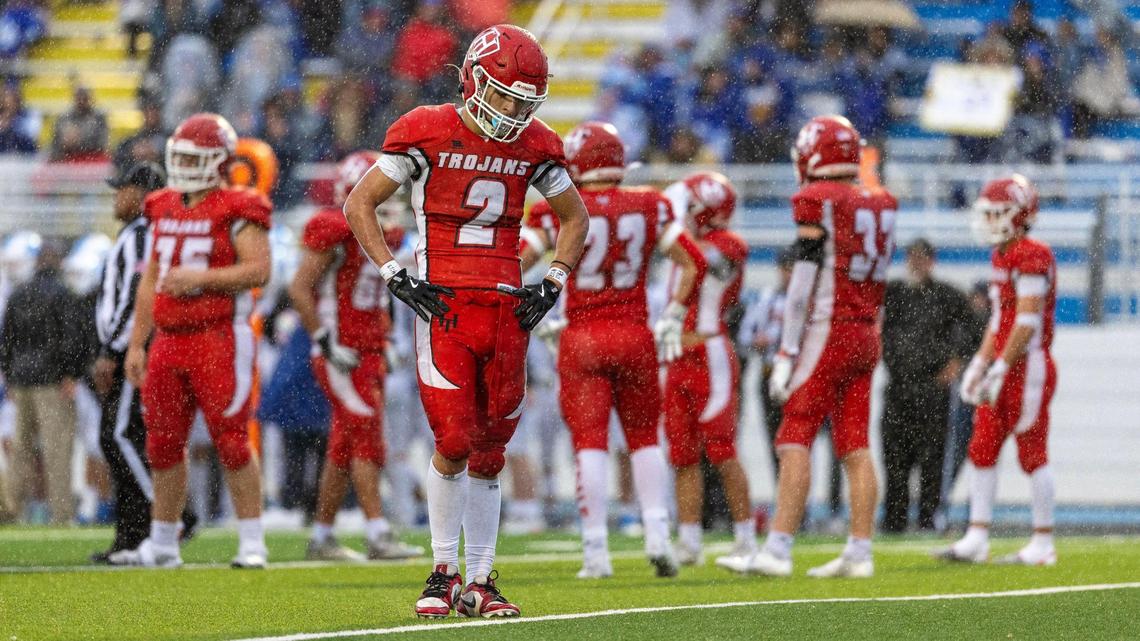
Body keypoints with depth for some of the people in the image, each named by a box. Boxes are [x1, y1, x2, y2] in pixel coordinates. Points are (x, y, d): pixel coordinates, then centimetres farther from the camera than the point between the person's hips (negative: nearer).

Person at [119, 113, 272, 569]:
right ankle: (163, 542, 19)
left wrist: (201, 277, -21)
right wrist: (137, 343, 16)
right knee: (163, 443, 9)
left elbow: (259, 270, -16)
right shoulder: (164, 209, 15)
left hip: (219, 339, -7)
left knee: (231, 441, -8)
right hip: (169, 340, 7)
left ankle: (252, 542, -2)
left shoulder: (236, 211, -6)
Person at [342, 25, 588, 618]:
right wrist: (395, 276, -5)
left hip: (506, 307, 4)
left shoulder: (534, 146, 8)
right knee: (455, 443, -12)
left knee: (489, 451, 5)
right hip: (443, 304, -4)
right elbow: (359, 203, 3)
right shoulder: (428, 134, -4)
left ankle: (478, 581, 12)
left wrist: (553, 281, 9)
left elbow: (575, 218, 23)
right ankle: (444, 572, 5)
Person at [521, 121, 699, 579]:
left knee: (590, 442, 0)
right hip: (635, 334, 2)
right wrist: (672, 318, 14)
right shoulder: (649, 208, 2)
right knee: (644, 437, 16)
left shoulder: (560, 212, -4)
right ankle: (657, 535, 6)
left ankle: (596, 552, -3)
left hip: (582, 337, -2)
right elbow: (690, 264, 5)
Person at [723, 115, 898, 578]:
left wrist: (787, 353, -11)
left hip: (826, 331, -7)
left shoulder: (817, 202, -11)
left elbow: (804, 281, -13)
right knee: (855, 446, 8)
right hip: (866, 333, 7)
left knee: (795, 441, -6)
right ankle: (859, 553, 6)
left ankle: (777, 550, -11)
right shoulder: (880, 205, 10)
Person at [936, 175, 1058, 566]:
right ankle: (976, 539, 10)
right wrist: (980, 365, 17)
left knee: (1033, 453, -3)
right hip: (1005, 368, 10)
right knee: (982, 450, 7)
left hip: (1028, 367, -10)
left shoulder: (1033, 256, -15)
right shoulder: (1001, 256, 15)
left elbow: (1027, 322, -20)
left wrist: (1000, 369, -20)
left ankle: (1043, 544, 3)